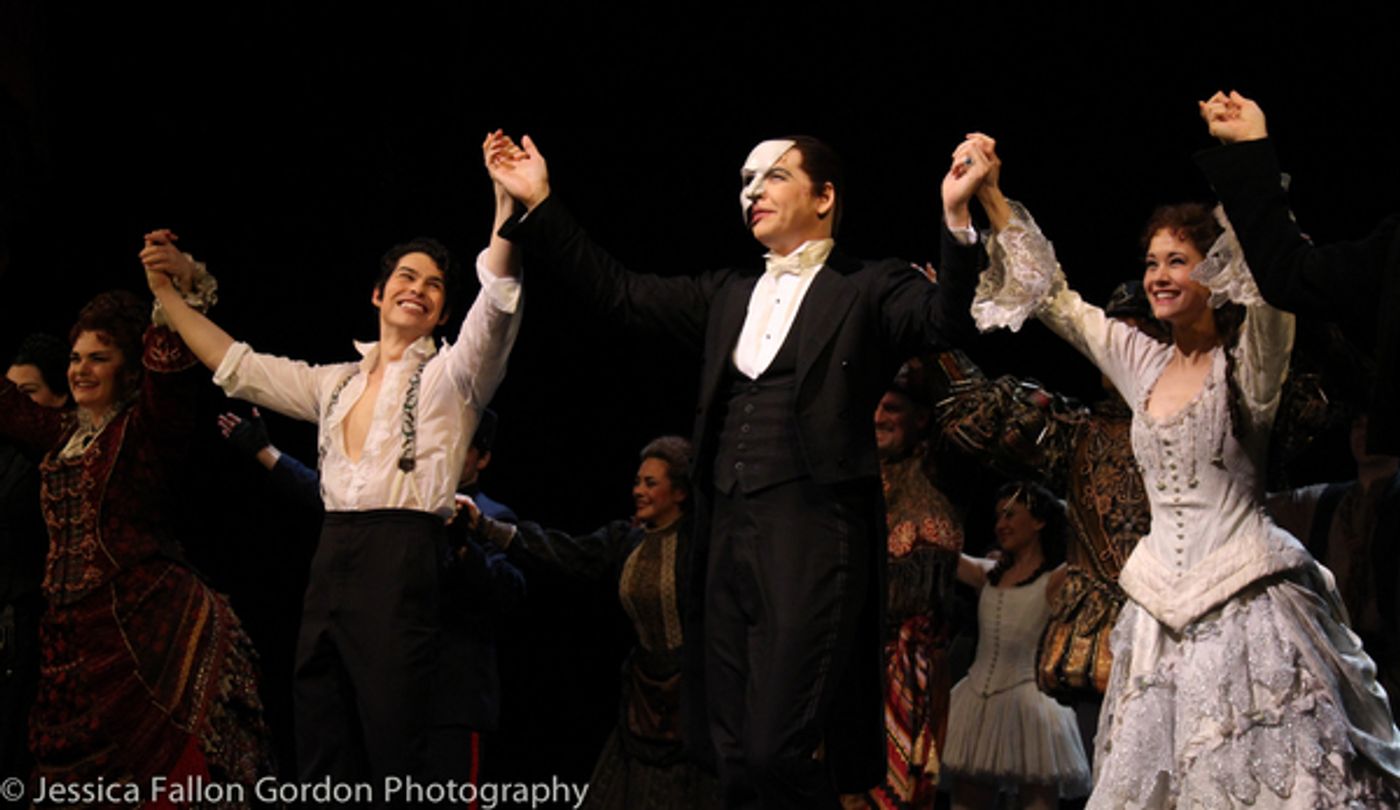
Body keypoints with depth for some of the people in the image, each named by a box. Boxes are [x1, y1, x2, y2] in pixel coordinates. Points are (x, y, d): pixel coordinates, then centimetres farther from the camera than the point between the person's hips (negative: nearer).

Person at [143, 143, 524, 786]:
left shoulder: (449, 375, 6)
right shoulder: (337, 383, 22)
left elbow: (496, 307, -12)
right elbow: (237, 367, 28)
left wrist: (506, 211, -26)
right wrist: (172, 293, 24)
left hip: (403, 567, -6)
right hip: (332, 564, 6)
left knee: (396, 764, -10)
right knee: (323, 764, 3)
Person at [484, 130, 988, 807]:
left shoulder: (869, 290, 4)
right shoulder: (726, 297, 22)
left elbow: (943, 318, -13)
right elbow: (619, 293, 20)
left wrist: (956, 218, -29)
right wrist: (537, 206, 14)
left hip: (811, 540, -6)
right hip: (727, 539, 6)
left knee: (781, 752, -16)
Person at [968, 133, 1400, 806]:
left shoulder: (1247, 361, -3)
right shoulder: (1142, 362, 12)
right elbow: (1049, 295, 17)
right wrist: (992, 200, 11)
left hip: (1245, 598, -5)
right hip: (1162, 605, 5)